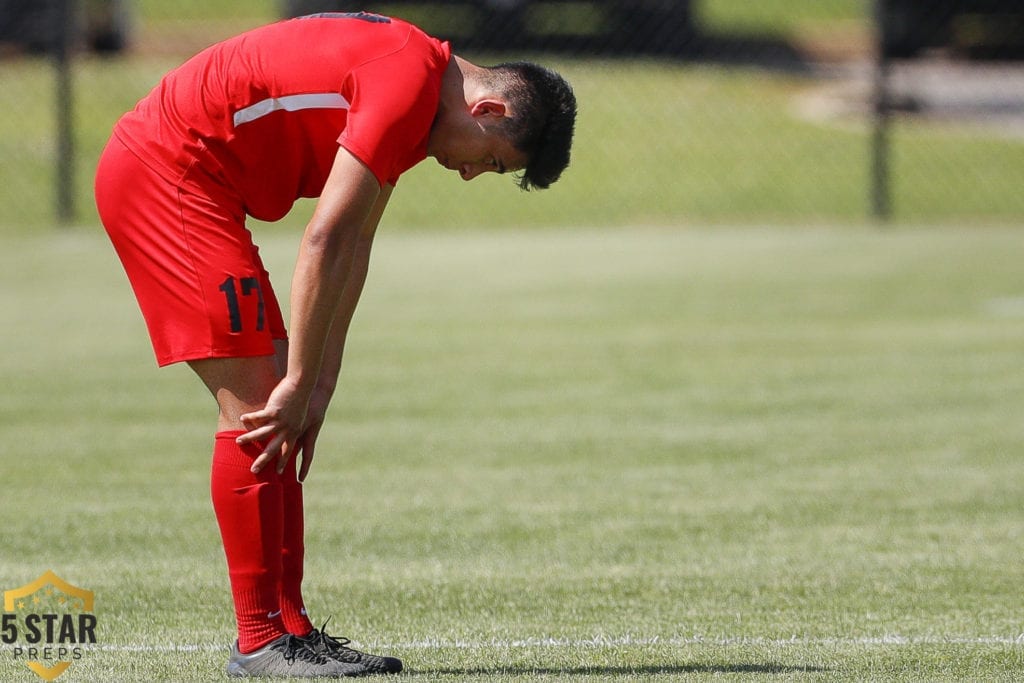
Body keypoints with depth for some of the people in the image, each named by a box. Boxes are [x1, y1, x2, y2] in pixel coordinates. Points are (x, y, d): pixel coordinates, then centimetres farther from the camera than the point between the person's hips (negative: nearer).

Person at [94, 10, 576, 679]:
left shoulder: (413, 90, 12)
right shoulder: (407, 82, -20)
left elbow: (352, 246, 13)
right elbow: (326, 240, -21)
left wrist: (317, 386, 8)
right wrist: (301, 384, -16)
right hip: (163, 170, -11)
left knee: (268, 403, 9)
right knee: (254, 408, -11)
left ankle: (289, 626, 10)